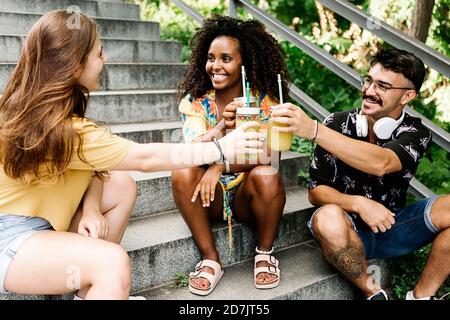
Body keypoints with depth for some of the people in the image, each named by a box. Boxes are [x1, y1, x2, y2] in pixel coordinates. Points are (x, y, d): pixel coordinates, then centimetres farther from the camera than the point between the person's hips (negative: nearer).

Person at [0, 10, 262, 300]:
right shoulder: (59, 129, -30)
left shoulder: (40, 108, 0)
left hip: (38, 216, 10)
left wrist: (91, 208, -16)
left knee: (123, 187, 4)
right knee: (113, 261, -31)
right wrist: (221, 148, -21)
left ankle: (89, 293, 9)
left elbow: (94, 164, 2)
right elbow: (145, 158, -27)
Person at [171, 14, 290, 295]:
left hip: (248, 196, -1)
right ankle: (210, 259, -12)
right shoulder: (195, 101, -6)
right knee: (183, 173, -28)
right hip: (209, 196, 1)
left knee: (267, 176, -31)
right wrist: (221, 127, -42)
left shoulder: (264, 102, -9)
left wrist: (221, 166, -33)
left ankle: (265, 253, -4)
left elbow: (268, 156, -19)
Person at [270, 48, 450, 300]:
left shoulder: (415, 133, -9)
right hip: (351, 230, -1)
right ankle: (373, 293, -8)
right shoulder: (337, 125, -9)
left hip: (393, 226, 2)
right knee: (327, 219, -36)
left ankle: (421, 295, -3)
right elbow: (316, 191, -8)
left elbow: (381, 163, -33)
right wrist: (358, 203, -27)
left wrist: (313, 130, -42)